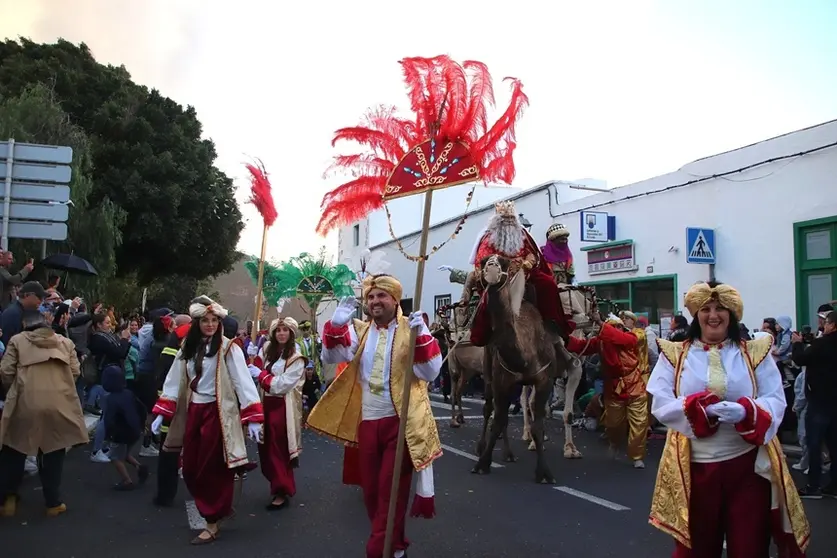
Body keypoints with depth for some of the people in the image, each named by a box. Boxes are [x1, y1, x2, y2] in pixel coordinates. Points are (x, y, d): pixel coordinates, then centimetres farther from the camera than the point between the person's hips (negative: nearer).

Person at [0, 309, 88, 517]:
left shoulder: (17, 341, 7)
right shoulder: (65, 342, 12)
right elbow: (75, 372, 8)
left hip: (26, 403, -1)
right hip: (59, 405, 1)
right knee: (53, 454, 12)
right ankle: (53, 502, 18)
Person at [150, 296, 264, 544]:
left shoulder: (228, 348, -10)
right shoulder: (187, 348, 8)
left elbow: (243, 381, -14)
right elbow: (174, 381, 10)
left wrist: (253, 418, -19)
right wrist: (161, 413, 4)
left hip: (217, 413, -6)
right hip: (193, 413, 6)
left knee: (213, 470, 0)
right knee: (191, 469, 11)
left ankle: (213, 521, 15)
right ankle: (218, 508, 32)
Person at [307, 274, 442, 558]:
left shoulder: (412, 329, -5)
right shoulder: (359, 331, 8)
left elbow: (430, 372, -14)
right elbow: (330, 356, -2)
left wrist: (421, 336, -28)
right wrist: (337, 324, -17)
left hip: (401, 422, -5)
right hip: (367, 422, 5)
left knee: (391, 489, 0)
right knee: (371, 488, 15)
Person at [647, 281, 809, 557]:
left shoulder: (756, 353, 5)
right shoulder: (673, 355, 3)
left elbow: (776, 401, -3)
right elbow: (660, 404, -6)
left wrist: (745, 411, -24)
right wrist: (702, 407, -23)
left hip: (748, 464, 0)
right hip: (695, 466, 0)